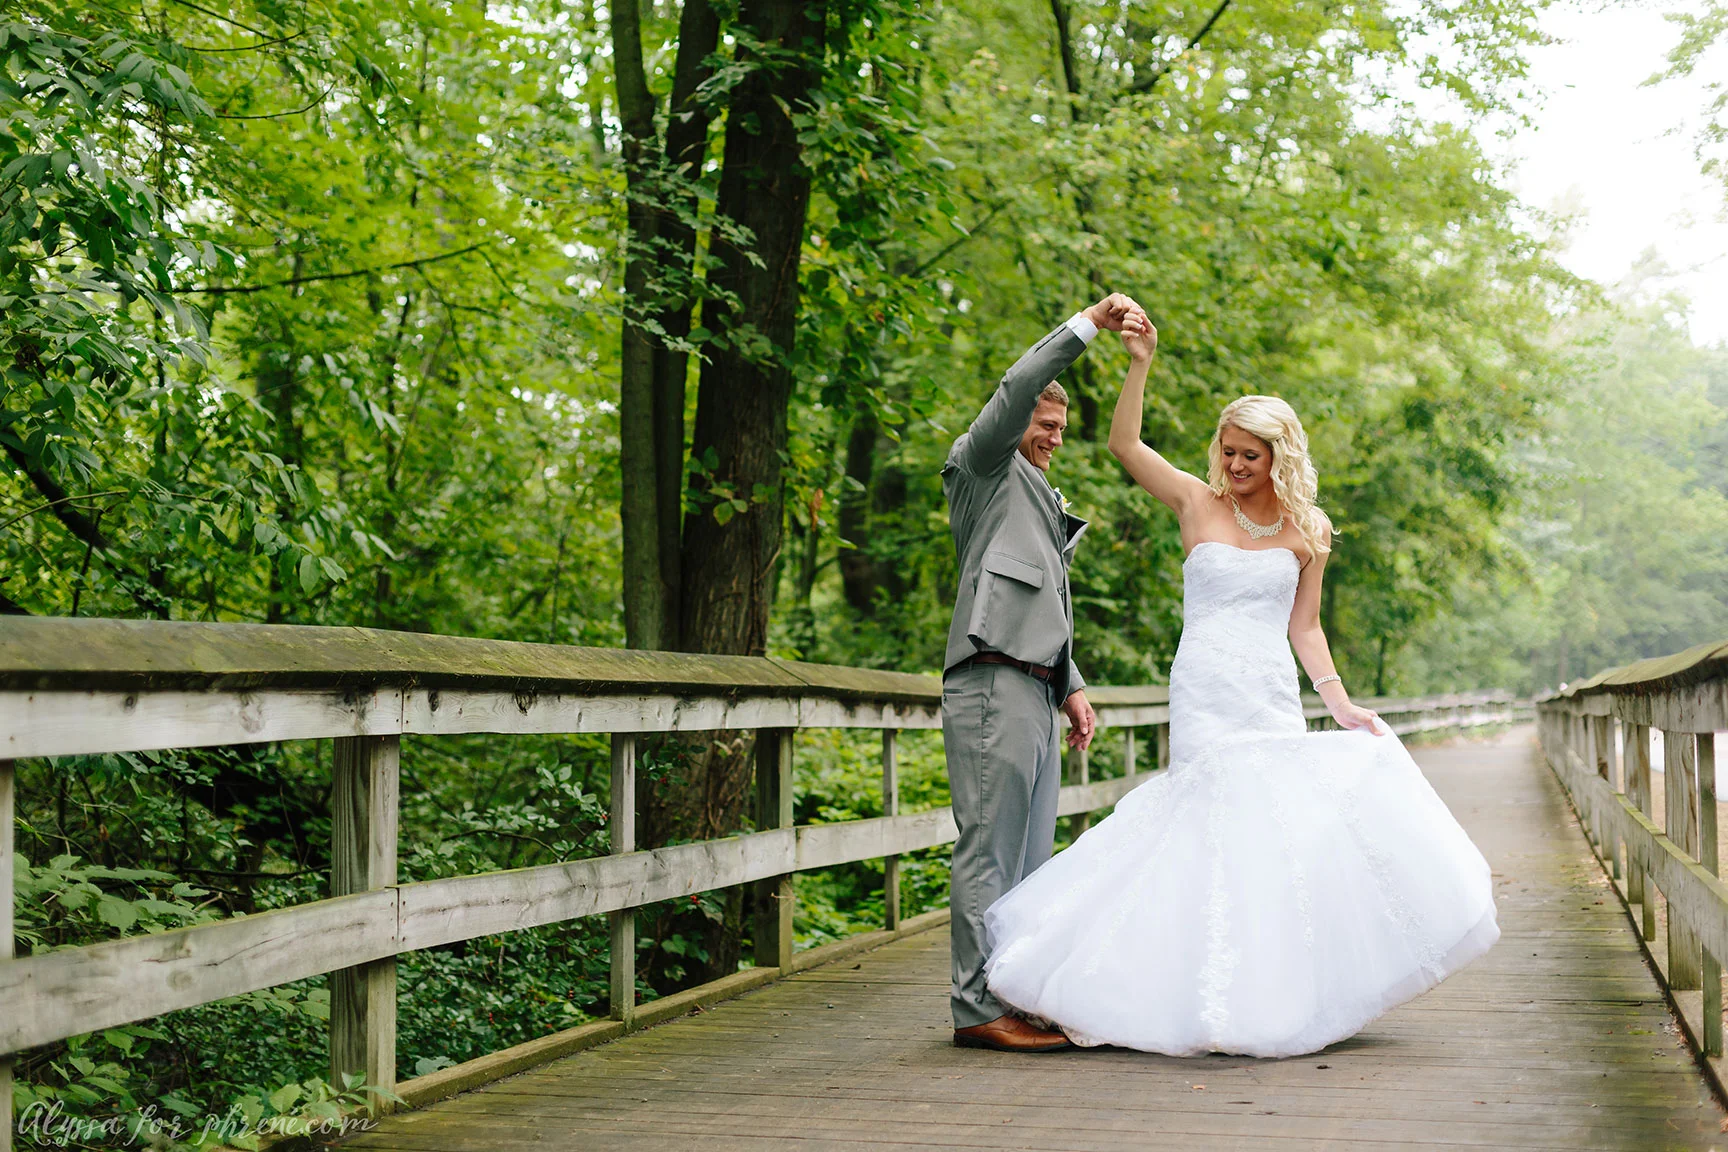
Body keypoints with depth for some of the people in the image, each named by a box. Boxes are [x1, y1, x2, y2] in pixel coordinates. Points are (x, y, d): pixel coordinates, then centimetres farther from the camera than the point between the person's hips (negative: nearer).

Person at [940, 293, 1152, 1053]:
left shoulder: (1043, 503, 29)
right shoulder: (983, 466, 4)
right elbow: (1018, 387, -14)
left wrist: (1071, 687, 19)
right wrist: (1089, 323, -16)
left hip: (1034, 689, 10)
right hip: (992, 685, -10)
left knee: (1027, 857, 9)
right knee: (990, 852, -10)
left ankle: (1014, 1000, 14)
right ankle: (978, 1010, -9)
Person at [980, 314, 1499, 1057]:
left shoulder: (1307, 532, 9)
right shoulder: (1198, 504, 4)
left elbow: (1305, 628, 11)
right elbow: (1124, 444, -3)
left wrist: (1340, 704, 2)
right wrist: (1140, 361, -12)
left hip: (1274, 700, 3)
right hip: (1205, 695, -2)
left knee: (1285, 828, -2)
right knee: (1217, 827, -8)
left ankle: (1282, 995, 9)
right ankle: (1216, 1008, -1)